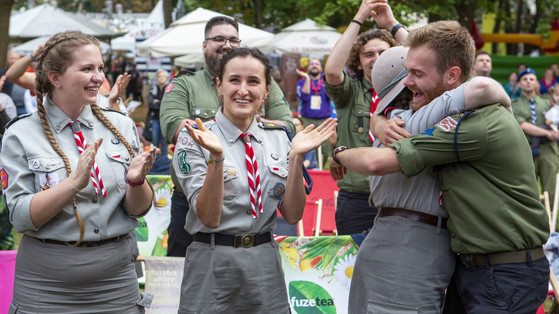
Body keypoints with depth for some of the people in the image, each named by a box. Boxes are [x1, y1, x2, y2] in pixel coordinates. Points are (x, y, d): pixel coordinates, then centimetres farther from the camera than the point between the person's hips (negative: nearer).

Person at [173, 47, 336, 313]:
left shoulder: (278, 138, 5)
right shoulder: (193, 141, -7)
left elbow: (292, 215, 0)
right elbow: (209, 218, -15)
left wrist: (296, 157, -11)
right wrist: (216, 156, -26)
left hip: (266, 264, 4)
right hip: (213, 266, -3)